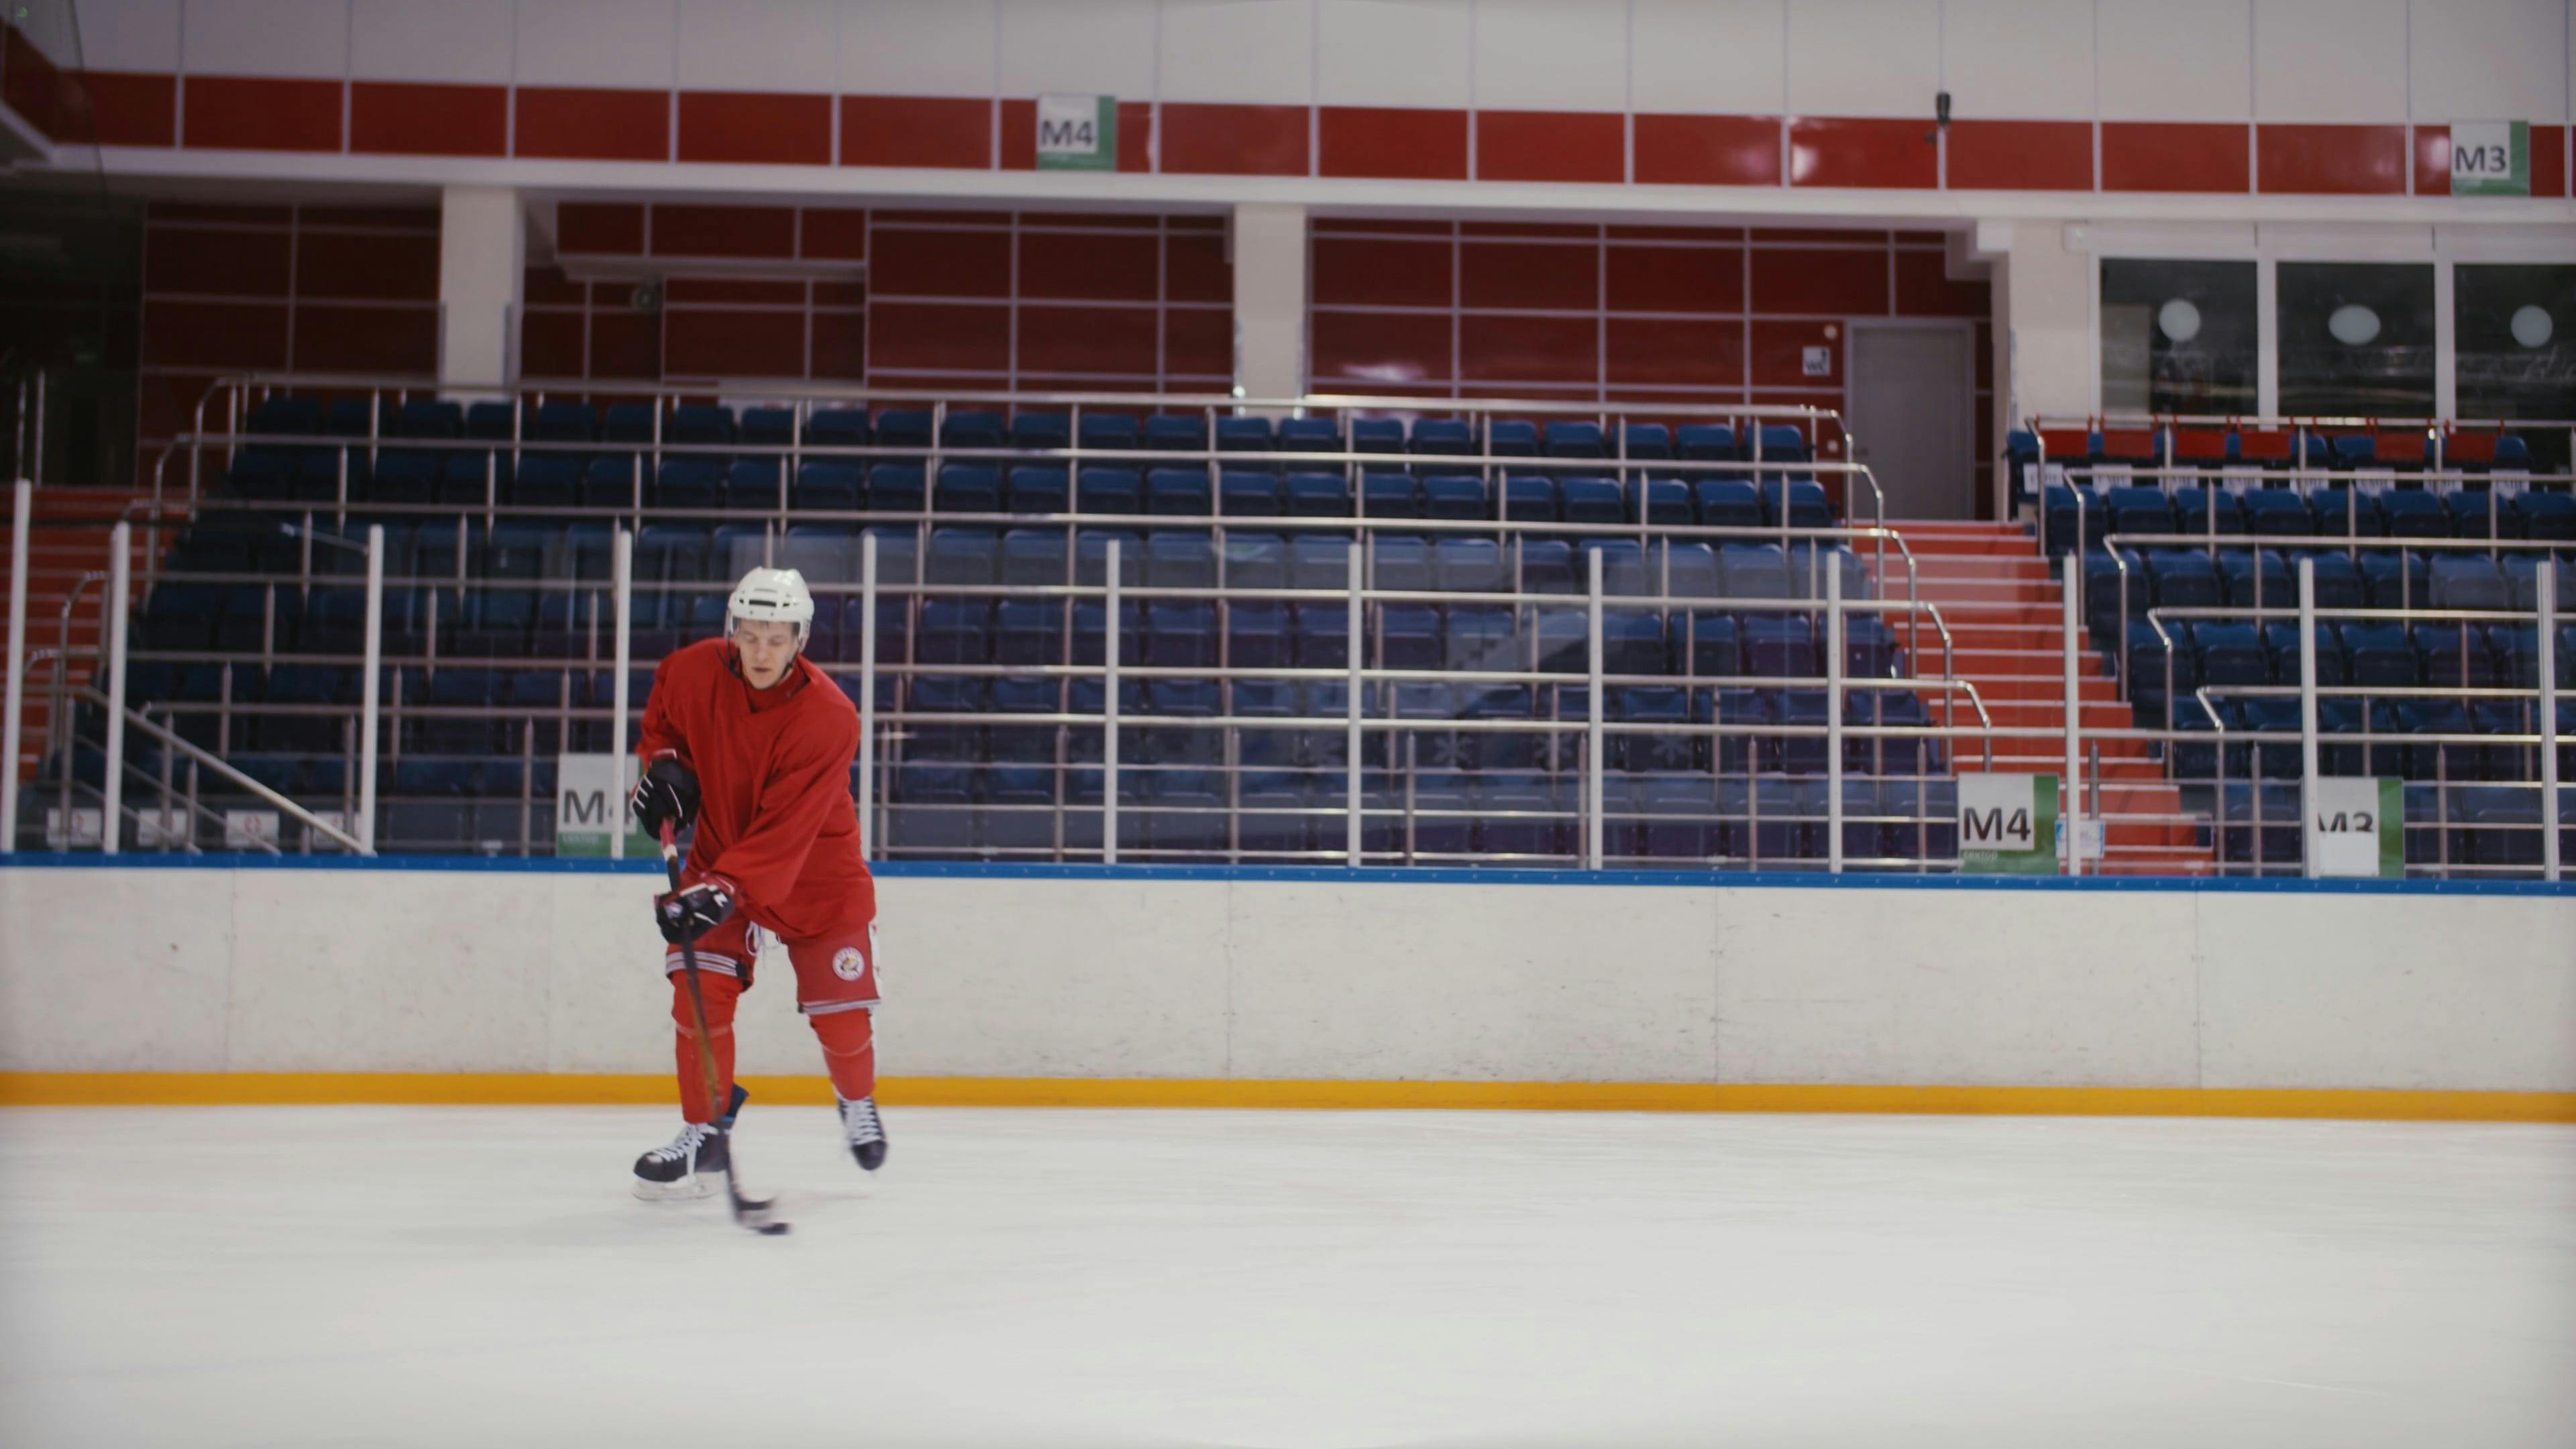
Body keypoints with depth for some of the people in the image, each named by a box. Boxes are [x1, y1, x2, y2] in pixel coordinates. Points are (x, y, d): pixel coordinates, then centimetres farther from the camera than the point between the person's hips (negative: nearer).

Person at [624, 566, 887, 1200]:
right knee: (700, 992, -12)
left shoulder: (829, 717, -28)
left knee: (840, 1010, 0)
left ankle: (857, 1100, 33)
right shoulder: (694, 672, -15)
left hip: (817, 871, -3)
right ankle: (704, 1133, 1)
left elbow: (785, 830, -33)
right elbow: (663, 712, 12)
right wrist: (663, 762, -7)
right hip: (718, 850, 3)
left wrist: (725, 890, -42)